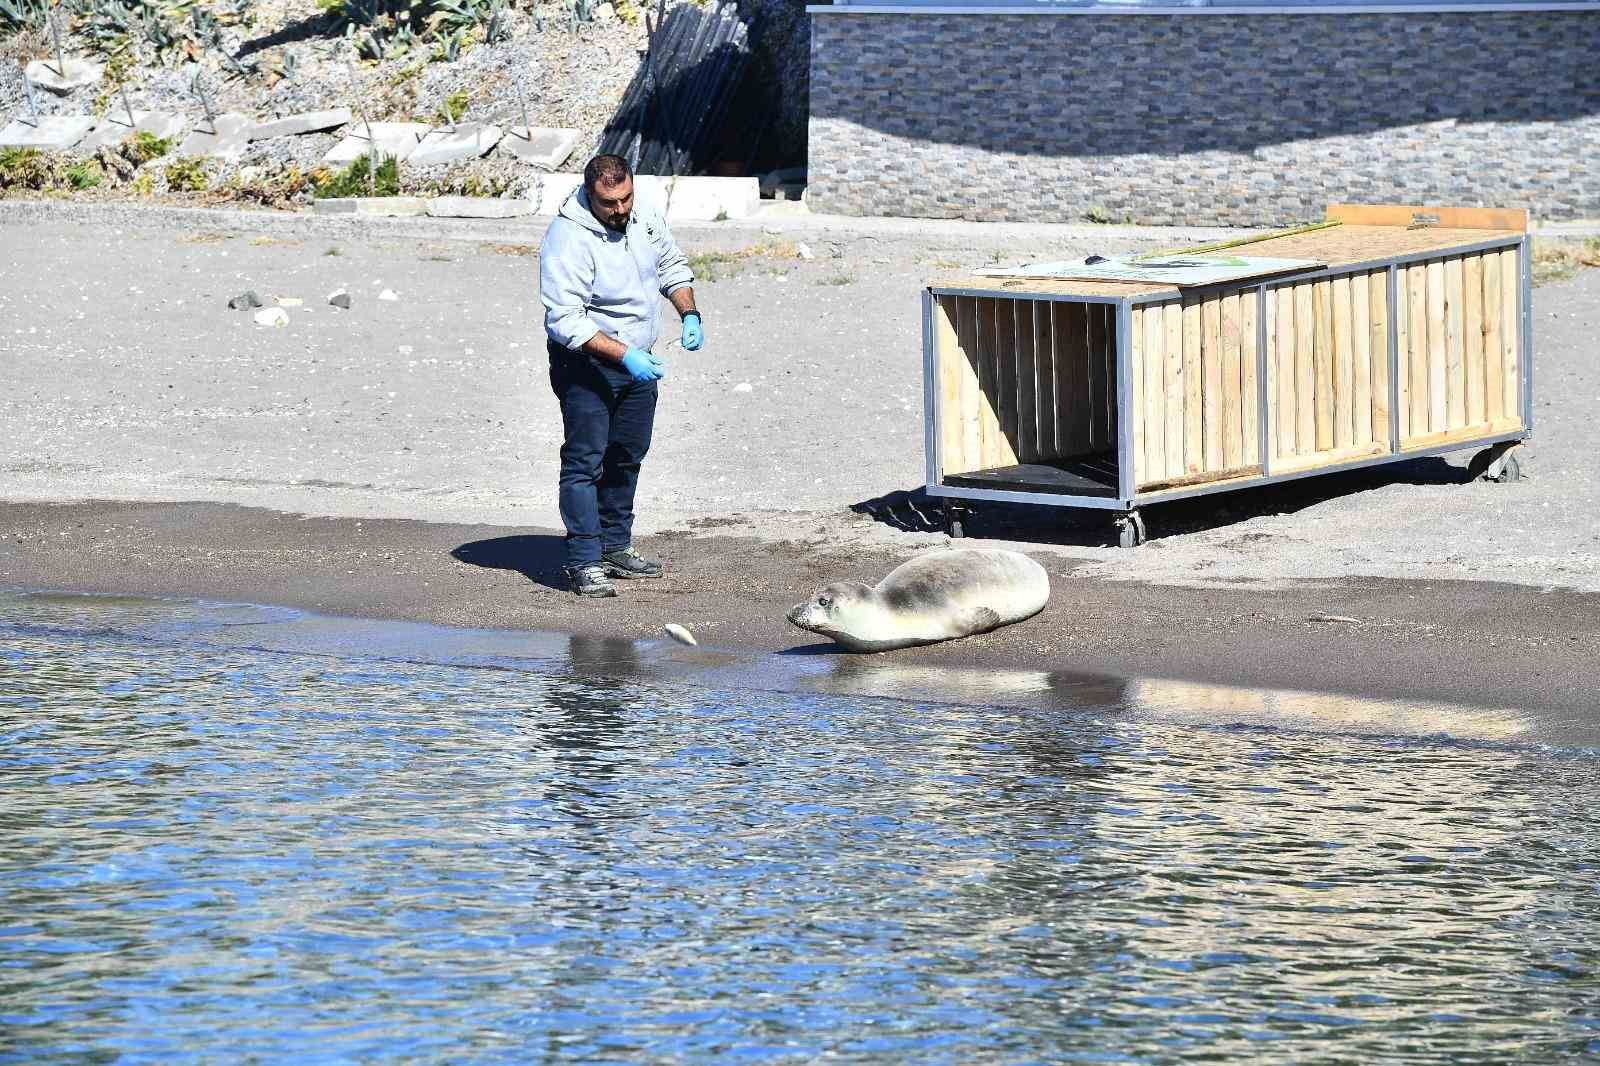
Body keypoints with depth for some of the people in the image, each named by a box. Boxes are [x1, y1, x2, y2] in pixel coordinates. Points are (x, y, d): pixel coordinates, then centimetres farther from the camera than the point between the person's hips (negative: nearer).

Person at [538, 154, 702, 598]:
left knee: (627, 457, 16)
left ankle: (615, 547, 28)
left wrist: (689, 315, 2)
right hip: (586, 364, -8)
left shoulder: (645, 219, -2)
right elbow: (567, 321, -28)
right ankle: (585, 562, -10)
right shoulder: (568, 240, -25)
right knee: (585, 461, -11)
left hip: (638, 361, 8)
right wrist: (624, 355, -33)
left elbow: (672, 265, 18)